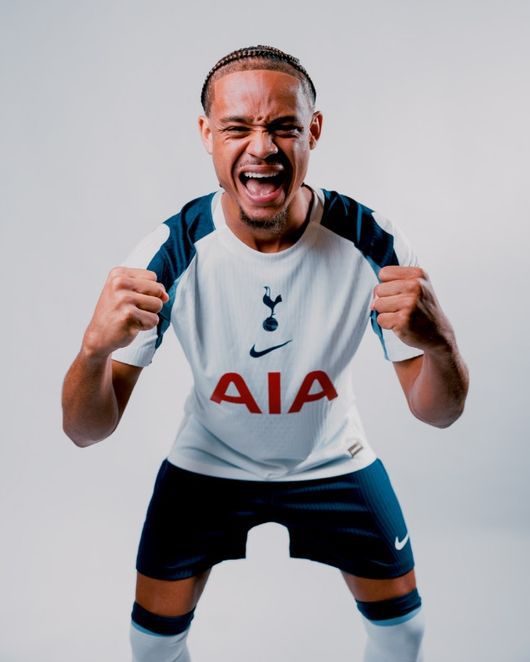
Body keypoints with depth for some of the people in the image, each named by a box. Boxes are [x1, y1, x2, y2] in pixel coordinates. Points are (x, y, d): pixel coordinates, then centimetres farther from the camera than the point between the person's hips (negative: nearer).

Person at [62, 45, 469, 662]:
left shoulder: (371, 244, -25)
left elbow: (438, 412, -18)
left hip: (333, 461, 1)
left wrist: (440, 344, -42)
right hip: (206, 464, 0)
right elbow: (87, 430, -24)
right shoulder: (171, 252, -26)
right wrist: (95, 349, -47)